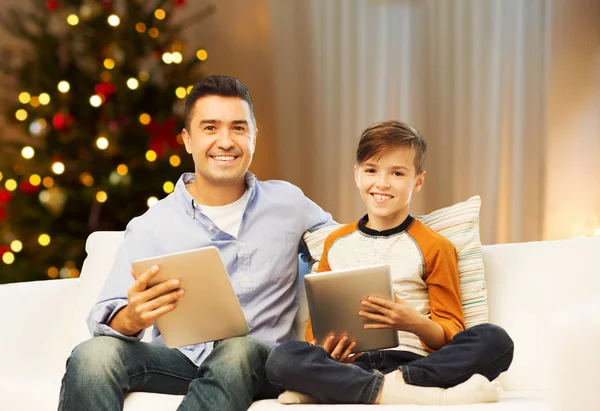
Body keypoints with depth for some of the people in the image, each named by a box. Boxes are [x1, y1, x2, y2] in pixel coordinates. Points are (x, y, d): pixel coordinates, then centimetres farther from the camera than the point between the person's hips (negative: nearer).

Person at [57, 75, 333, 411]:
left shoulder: (288, 203, 10)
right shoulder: (151, 226, 4)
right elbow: (107, 318, -6)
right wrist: (132, 319, -33)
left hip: (255, 368, 1)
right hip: (178, 359, -1)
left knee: (240, 350, -37)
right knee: (93, 355, -32)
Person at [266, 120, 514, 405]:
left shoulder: (434, 247, 10)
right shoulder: (336, 243, 18)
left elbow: (451, 335, 7)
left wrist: (415, 323, -16)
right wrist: (322, 348, -5)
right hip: (352, 363, 1)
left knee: (495, 340, -28)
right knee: (282, 358, -30)